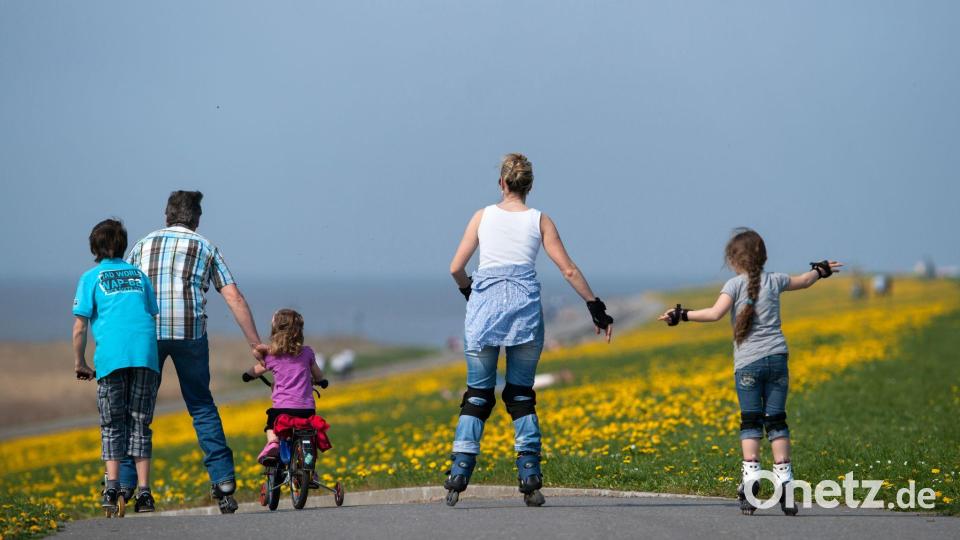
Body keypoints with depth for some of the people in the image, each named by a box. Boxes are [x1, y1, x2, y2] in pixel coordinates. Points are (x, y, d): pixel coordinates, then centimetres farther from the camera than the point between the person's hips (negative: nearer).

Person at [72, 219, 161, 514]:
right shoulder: (139, 275, 21)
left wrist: (79, 363, 14)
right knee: (140, 424, 8)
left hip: (111, 357, -2)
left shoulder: (91, 277, 10)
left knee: (112, 426, 6)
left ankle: (112, 487, -9)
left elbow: (80, 326, 4)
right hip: (145, 355, 2)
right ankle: (143, 492, 1)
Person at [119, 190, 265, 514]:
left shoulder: (143, 245, 20)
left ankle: (123, 484, 1)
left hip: (147, 330, 0)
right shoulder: (205, 248, 16)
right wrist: (255, 343, 10)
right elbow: (234, 298, 8)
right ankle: (223, 480, 6)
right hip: (190, 331, 0)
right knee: (202, 406, 13)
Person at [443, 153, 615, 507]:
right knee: (521, 395, 9)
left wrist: (468, 291, 25)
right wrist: (596, 308, 10)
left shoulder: (483, 216, 7)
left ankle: (459, 474, -5)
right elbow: (568, 270, 3)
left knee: (477, 394, 6)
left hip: (484, 305, 0)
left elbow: (456, 268, 5)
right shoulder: (540, 221, 7)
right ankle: (530, 478, 1)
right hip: (525, 307, 0)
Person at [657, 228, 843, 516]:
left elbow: (715, 313, -19)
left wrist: (682, 315, -14)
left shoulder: (735, 285, -4)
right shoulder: (775, 281, 11)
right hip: (777, 358, 4)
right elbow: (804, 281, 30)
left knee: (750, 421, -1)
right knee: (776, 421, 5)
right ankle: (784, 480, 1)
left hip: (748, 362, -4)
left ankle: (751, 474, -15)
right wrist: (821, 270, 50)